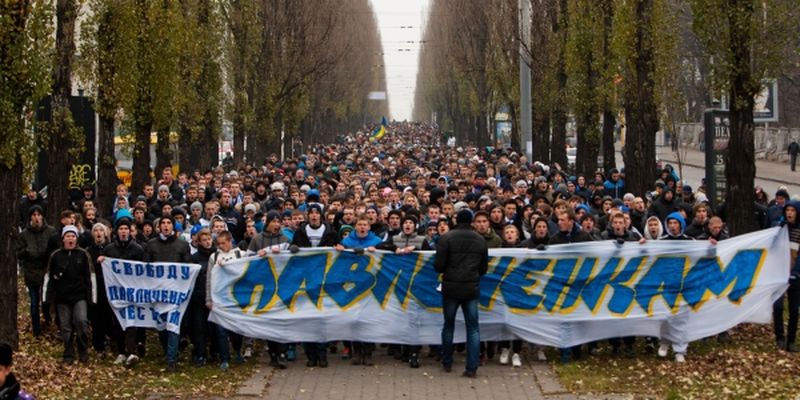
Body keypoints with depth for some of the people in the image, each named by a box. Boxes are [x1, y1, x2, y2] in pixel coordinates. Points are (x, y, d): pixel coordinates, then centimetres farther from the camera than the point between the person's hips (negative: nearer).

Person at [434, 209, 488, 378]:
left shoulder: (447, 238, -8)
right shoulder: (480, 240, 3)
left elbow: (438, 265, -10)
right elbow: (484, 268, 10)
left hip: (451, 288, -2)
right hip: (472, 288, 2)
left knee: (448, 325, 14)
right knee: (473, 327, 5)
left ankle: (447, 363, 22)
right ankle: (472, 368, -1)